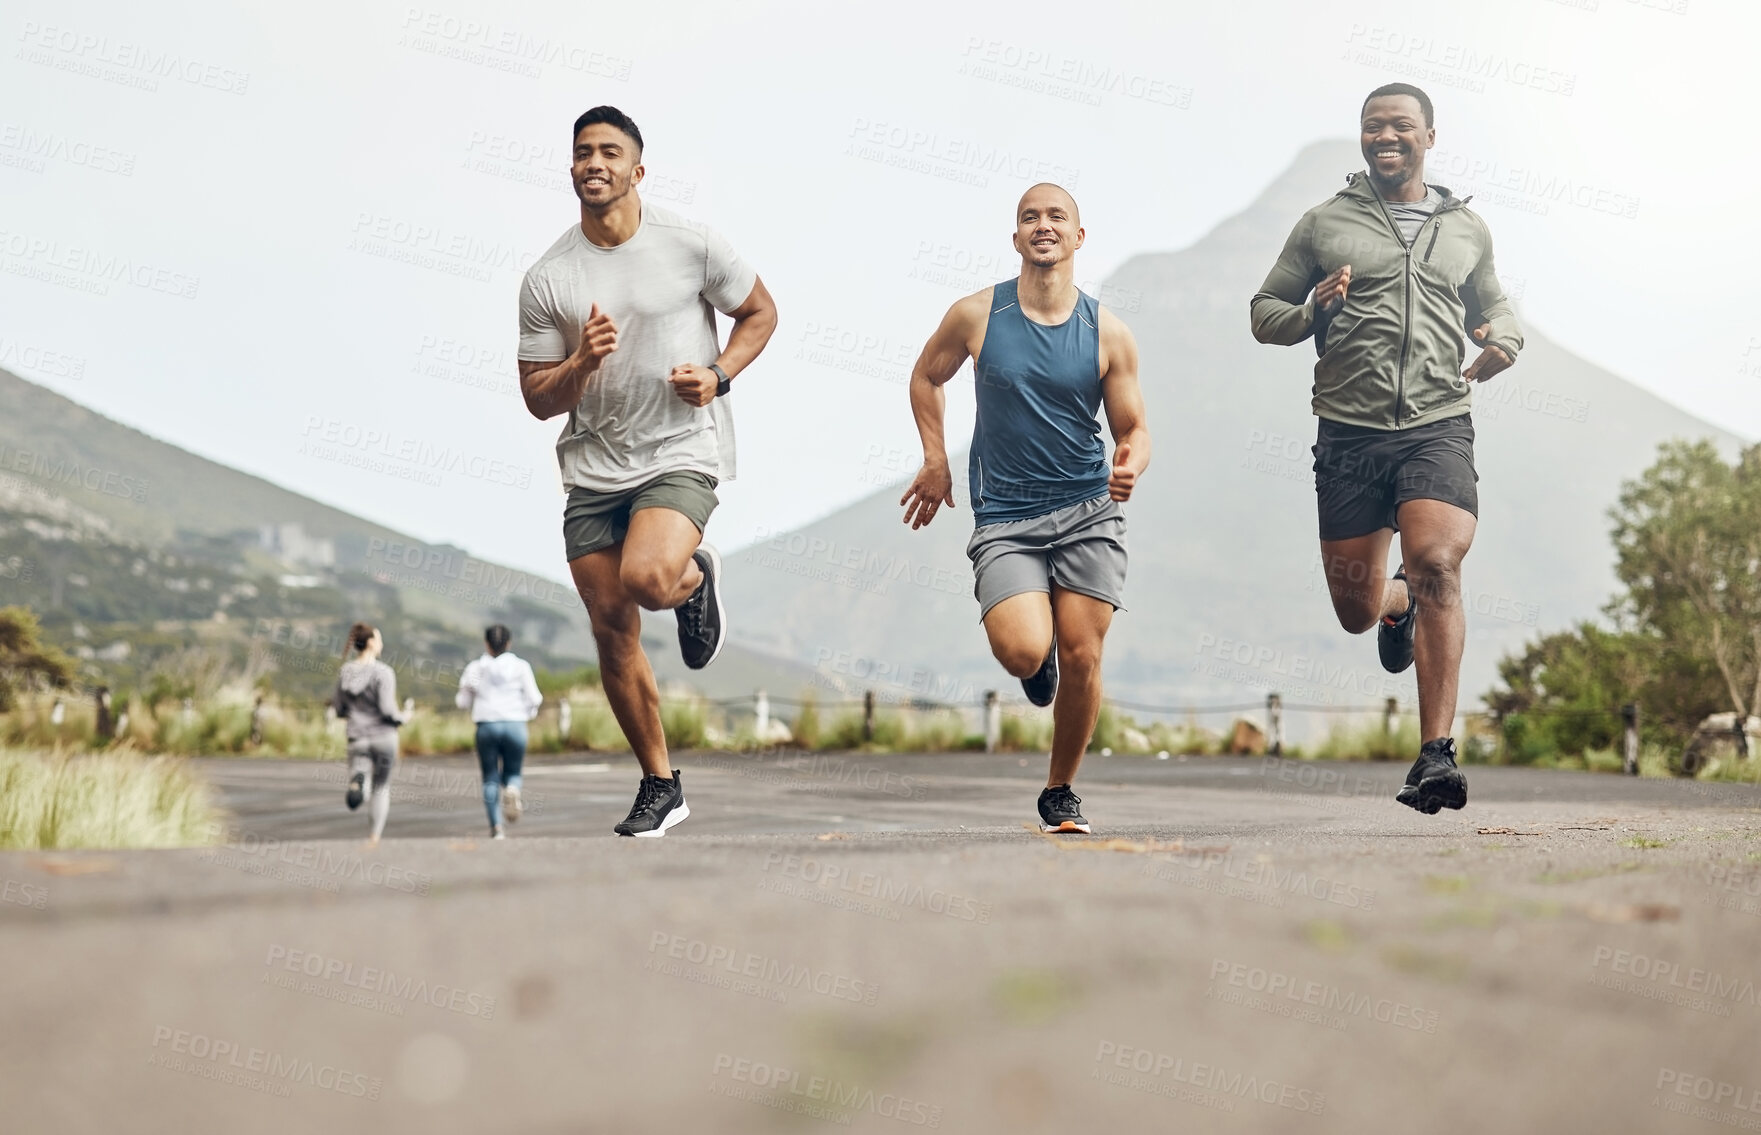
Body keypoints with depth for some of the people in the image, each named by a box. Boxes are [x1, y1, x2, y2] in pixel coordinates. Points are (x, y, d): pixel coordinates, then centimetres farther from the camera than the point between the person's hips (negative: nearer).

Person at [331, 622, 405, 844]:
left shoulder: (345, 672, 3)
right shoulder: (383, 672, -13)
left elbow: (338, 709, 7)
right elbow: (388, 709, -18)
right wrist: (402, 718, 2)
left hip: (357, 737, 3)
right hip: (383, 736, -3)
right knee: (381, 787, 15)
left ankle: (356, 782, -36)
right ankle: (375, 835, 10)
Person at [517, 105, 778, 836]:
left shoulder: (691, 245, -5)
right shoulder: (546, 280, 0)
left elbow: (760, 313, 9)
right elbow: (538, 399, 4)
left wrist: (718, 376, -8)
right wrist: (582, 364, -17)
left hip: (681, 452, -3)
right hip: (593, 467, 3)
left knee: (647, 579, -30)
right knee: (612, 632, 5)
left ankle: (696, 577, 8)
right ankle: (660, 785, 21)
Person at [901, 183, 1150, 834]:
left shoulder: (1108, 334, 0)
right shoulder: (975, 316, -1)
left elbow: (1132, 428, 7)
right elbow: (927, 377, 17)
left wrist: (1131, 466, -15)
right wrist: (935, 461, 10)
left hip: (1089, 512, 1)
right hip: (1004, 518, -1)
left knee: (1081, 659, -3)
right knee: (1023, 651, -21)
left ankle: (1061, 793, 20)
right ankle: (1041, 659, 20)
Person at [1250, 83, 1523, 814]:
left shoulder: (1467, 230, 15)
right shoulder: (1324, 224, 9)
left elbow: (1493, 304, 30)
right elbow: (1264, 313, 12)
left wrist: (1503, 339, 6)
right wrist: (1312, 310, -10)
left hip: (1438, 428, 0)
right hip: (1348, 432, 1)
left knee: (1437, 568, -23)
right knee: (1355, 612, 5)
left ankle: (1436, 756, -21)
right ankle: (1396, 603, 45)